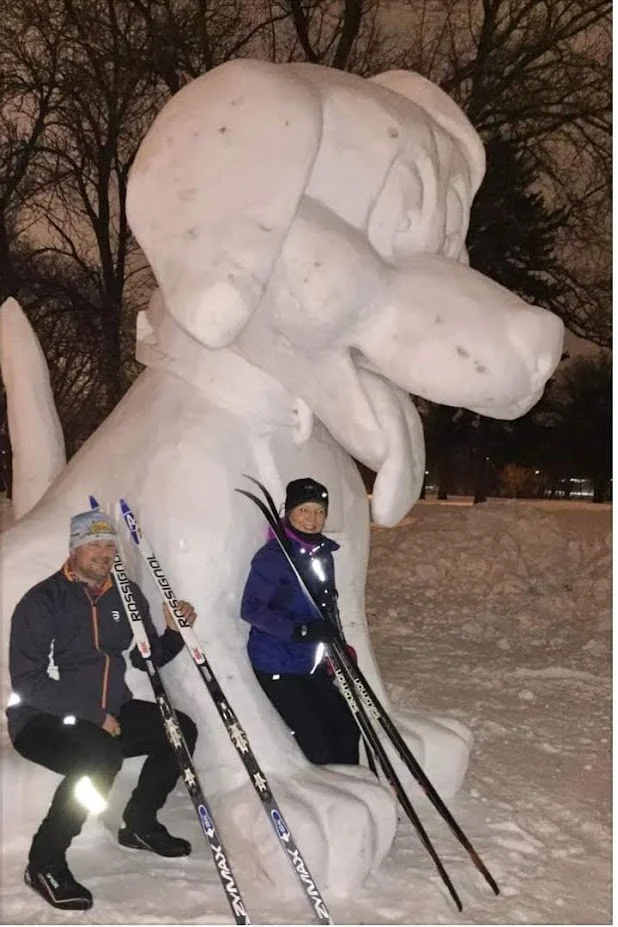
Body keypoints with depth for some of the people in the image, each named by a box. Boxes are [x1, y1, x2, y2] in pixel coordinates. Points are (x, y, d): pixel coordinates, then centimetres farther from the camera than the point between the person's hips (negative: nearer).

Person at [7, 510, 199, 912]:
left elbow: (147, 657, 13)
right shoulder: (41, 602, -15)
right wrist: (93, 714, -25)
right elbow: (28, 683, -20)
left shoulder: (126, 595, 4)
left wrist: (174, 632, -8)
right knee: (102, 756, -34)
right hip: (44, 719, -7)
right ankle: (44, 863, -16)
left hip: (110, 712, 7)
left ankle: (139, 824, 18)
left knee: (180, 730, -3)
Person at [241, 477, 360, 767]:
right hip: (277, 665, -7)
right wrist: (300, 631, -27)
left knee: (347, 729, 8)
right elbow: (251, 610, -19)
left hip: (311, 664, 7)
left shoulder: (323, 554, 6)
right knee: (320, 744, -8)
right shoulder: (273, 556, -17)